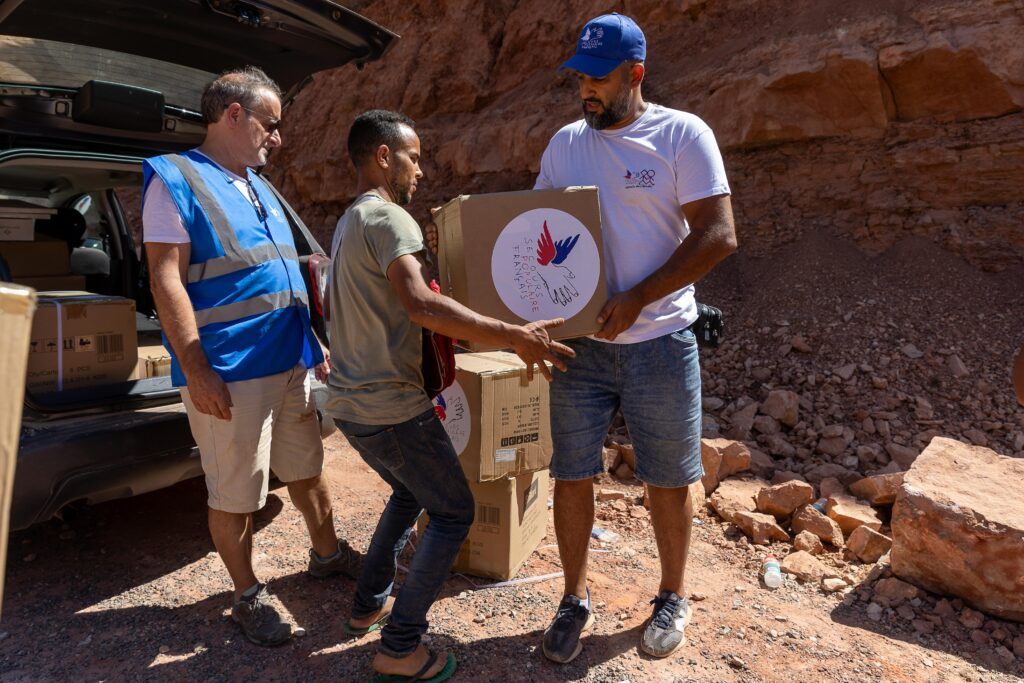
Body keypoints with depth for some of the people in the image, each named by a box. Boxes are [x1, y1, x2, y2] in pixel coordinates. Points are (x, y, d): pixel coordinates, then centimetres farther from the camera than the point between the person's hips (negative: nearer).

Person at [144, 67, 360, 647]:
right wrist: (197, 371, -20)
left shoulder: (260, 187, 17)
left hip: (291, 360, 8)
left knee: (307, 468, 19)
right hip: (230, 372, -7)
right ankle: (249, 595, 23)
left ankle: (328, 554, 38)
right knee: (236, 492, 5)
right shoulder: (176, 179, -7)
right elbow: (166, 280, -14)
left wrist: (314, 343, 18)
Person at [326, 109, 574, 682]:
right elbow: (421, 304, -32)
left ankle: (369, 605, 36)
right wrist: (514, 337, -34)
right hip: (391, 408, -10)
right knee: (454, 514, 5)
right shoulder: (389, 218, -15)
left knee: (410, 495, 28)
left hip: (351, 403, 10)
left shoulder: (350, 222, 16)